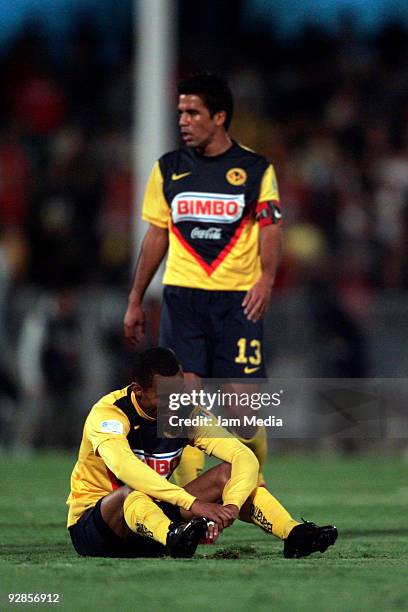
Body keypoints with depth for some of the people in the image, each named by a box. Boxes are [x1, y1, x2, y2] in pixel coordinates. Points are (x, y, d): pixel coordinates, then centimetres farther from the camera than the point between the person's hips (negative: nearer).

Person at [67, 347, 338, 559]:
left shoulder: (188, 412, -4)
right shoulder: (109, 413, -21)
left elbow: (245, 457, -13)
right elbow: (123, 466, -42)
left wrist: (232, 506, -34)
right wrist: (192, 503, -51)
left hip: (154, 518, 5)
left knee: (228, 472, -11)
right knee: (131, 493, -40)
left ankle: (294, 534, -30)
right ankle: (175, 539, -68)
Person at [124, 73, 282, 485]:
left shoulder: (256, 170, 4)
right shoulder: (168, 169, 11)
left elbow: (269, 231, -2)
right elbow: (156, 237, 15)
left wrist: (266, 278, -20)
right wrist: (135, 301, 13)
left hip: (238, 298, -2)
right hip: (182, 296, 2)